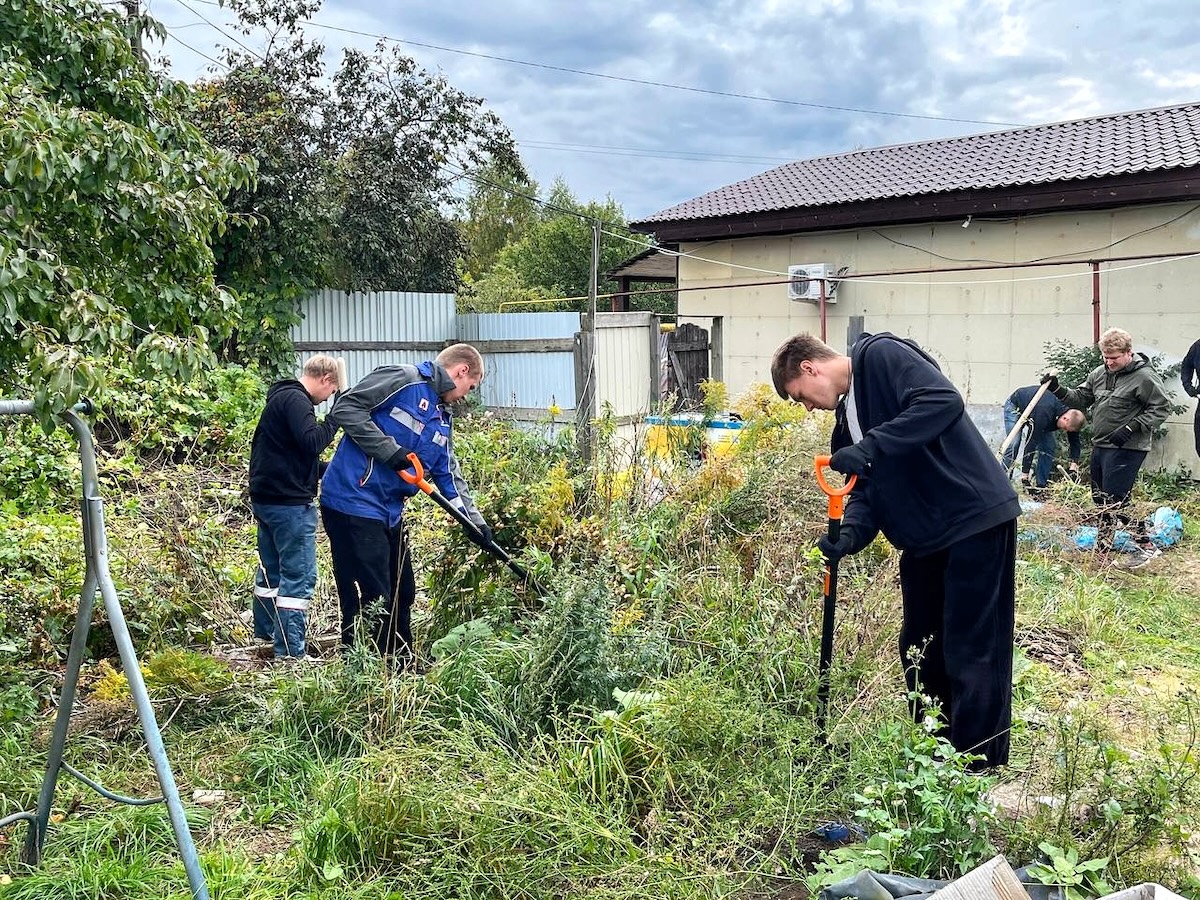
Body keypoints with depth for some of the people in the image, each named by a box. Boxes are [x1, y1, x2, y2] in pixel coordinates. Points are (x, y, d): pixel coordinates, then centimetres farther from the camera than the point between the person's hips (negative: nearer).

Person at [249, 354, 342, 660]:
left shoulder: (280, 397, 18)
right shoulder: (295, 399, -14)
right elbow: (311, 441, -25)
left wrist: (325, 468, 16)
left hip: (266, 498, 11)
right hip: (289, 502, -11)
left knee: (271, 571, 18)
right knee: (299, 576, -8)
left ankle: (265, 637, 29)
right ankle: (290, 652, -7)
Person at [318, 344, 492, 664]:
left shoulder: (443, 421, 17)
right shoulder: (403, 379, -10)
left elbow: (449, 475, 19)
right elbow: (346, 407, -16)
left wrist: (474, 520, 11)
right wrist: (389, 449, -20)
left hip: (390, 513, 10)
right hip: (353, 502, -10)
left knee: (402, 595, 18)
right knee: (371, 602, -7)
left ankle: (402, 669, 33)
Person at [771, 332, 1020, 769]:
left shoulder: (881, 355, -10)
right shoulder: (846, 417, 16)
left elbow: (944, 401, -25)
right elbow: (866, 488, 10)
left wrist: (870, 448, -28)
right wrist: (850, 533, -10)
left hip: (976, 519, -10)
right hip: (926, 537, 10)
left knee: (972, 654, -3)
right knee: (918, 647, 16)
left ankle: (977, 769, 8)